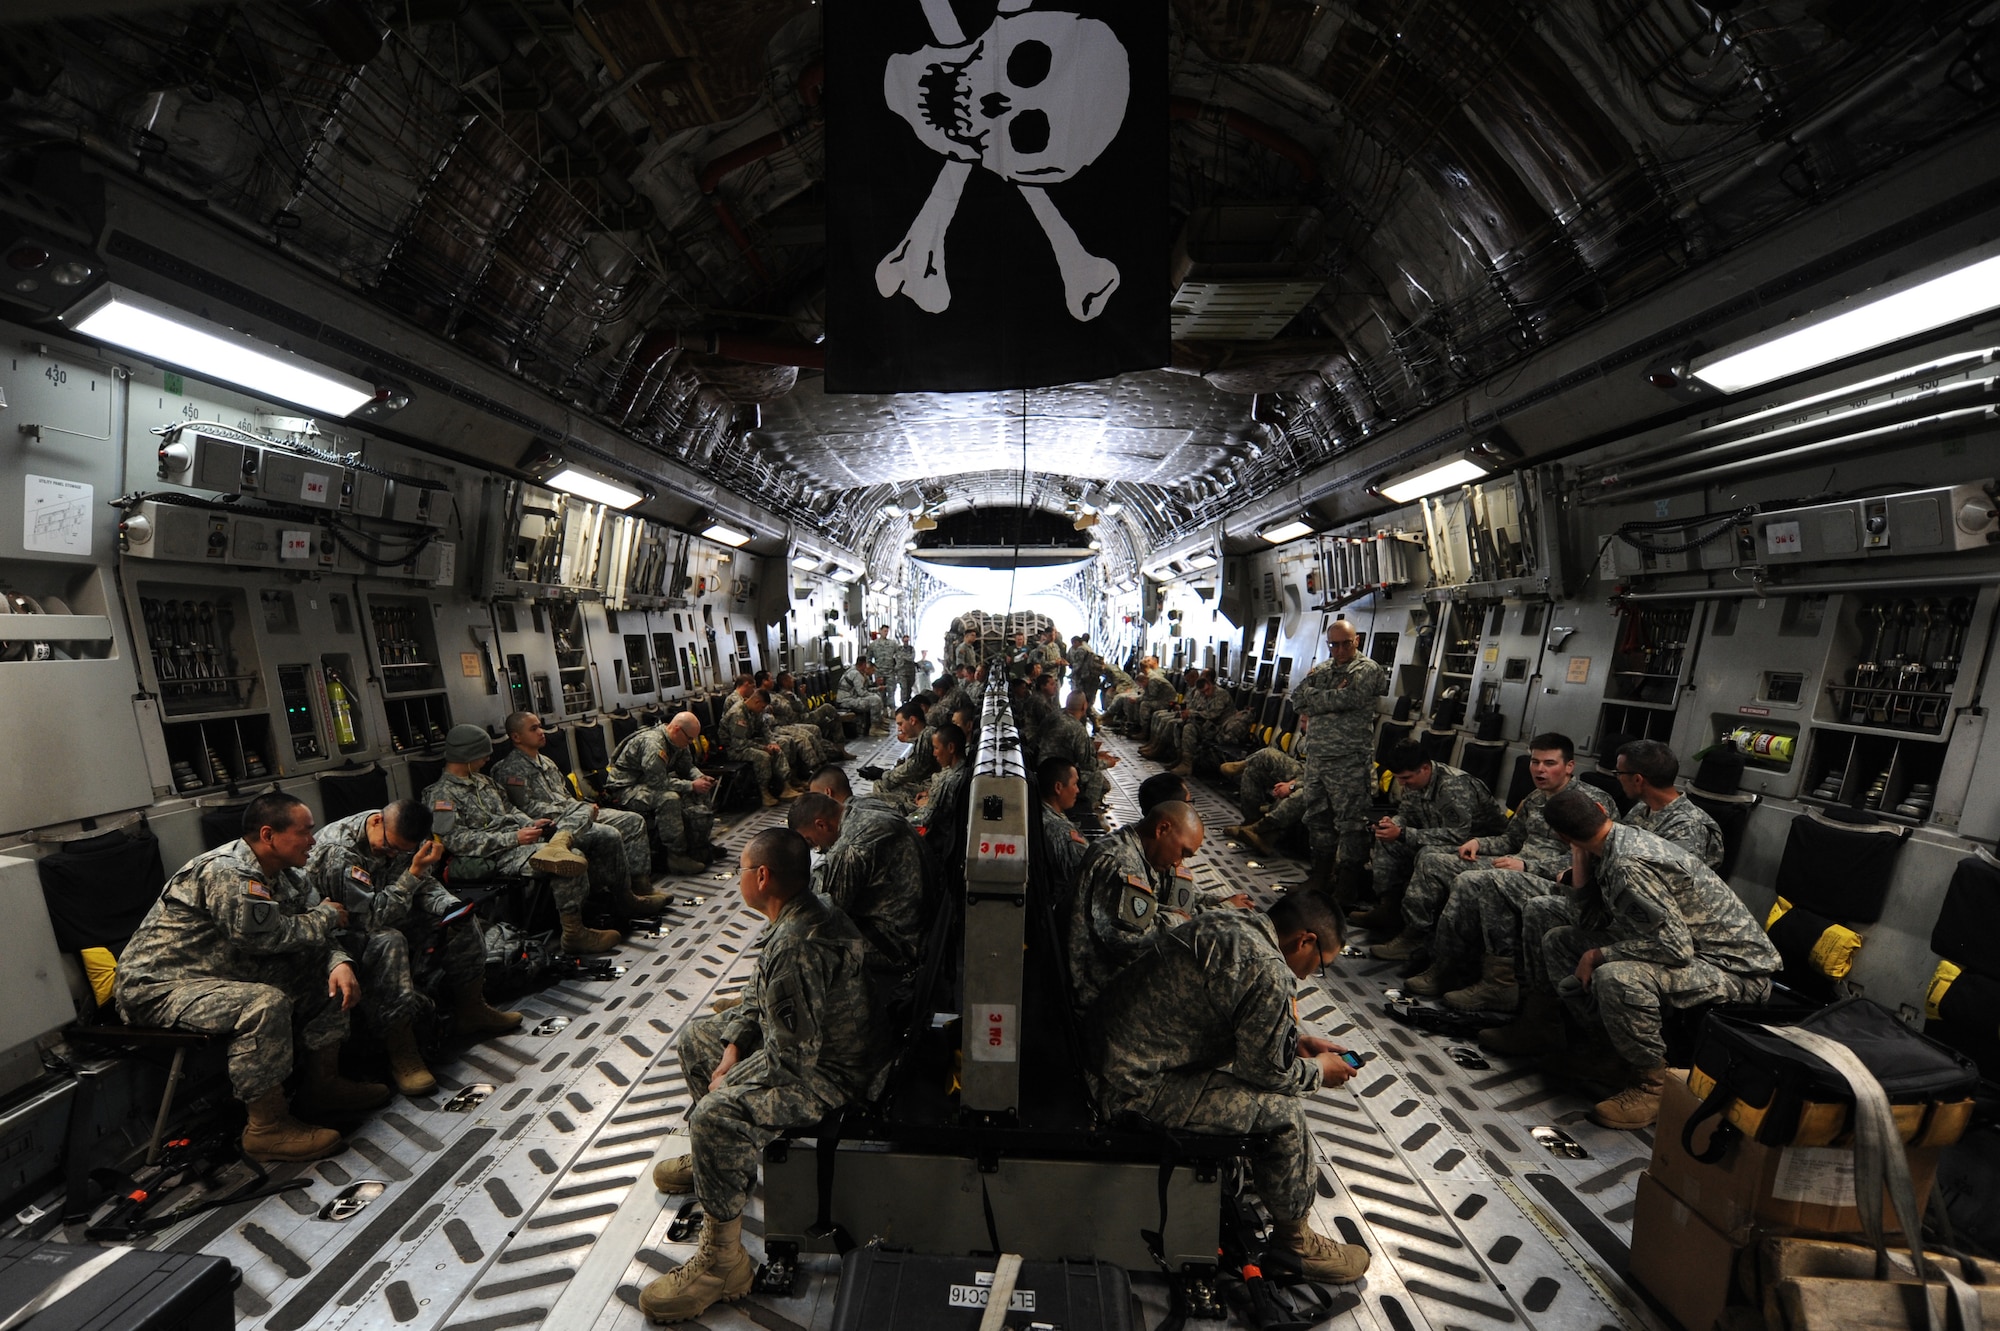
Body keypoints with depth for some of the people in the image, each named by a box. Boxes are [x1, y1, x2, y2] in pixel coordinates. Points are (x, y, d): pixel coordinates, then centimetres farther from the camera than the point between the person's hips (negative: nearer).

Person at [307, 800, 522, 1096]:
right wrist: (414, 872, -36)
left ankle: (470, 1009, 6)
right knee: (388, 941, -37)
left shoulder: (403, 836, -8)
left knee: (460, 918, -8)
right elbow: (372, 918, -33)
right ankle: (400, 1052, -28)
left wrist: (449, 909, -17)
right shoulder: (336, 851, -30)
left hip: (392, 915, 7)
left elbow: (425, 883, 2)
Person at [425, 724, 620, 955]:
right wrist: (514, 838, -20)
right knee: (571, 865, -30)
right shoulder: (441, 794, -4)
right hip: (493, 858, -9)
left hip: (517, 844, 9)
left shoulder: (483, 781, 22)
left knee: (576, 857, -14)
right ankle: (573, 934, -23)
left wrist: (531, 823, 6)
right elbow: (456, 840, -14)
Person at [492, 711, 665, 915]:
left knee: (634, 821, -2)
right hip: (551, 825, -10)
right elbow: (527, 809, -16)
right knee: (609, 835, -31)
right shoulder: (512, 770, -6)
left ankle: (640, 884, -7)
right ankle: (624, 900, -18)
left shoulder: (544, 761, 23)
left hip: (576, 815, 10)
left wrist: (585, 807, 7)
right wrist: (566, 810, -15)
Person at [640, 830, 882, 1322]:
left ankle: (722, 1262, -8)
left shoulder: (798, 947, -34)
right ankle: (713, 1160, 36)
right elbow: (759, 994, 12)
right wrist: (733, 1049, 2)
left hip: (827, 1073, -11)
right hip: (799, 1039, 11)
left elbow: (792, 1056, -30)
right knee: (696, 1037, 18)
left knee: (716, 1116, -29)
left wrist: (728, 1083, -14)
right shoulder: (807, 909, -2)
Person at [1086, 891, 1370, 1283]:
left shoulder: (1229, 923, 5)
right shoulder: (1269, 972, -23)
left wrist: (1297, 1041, 19)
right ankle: (1295, 1241, 19)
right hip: (1135, 1087, -9)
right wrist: (1319, 1071, 9)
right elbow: (1266, 1069, -10)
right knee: (1282, 1109, -4)